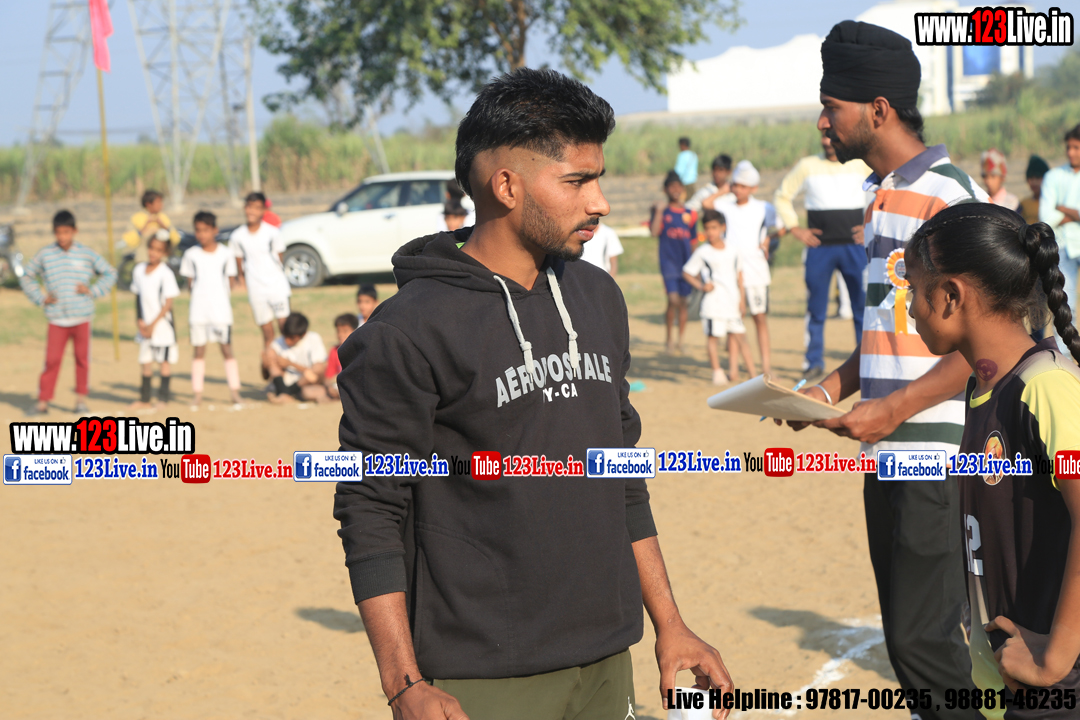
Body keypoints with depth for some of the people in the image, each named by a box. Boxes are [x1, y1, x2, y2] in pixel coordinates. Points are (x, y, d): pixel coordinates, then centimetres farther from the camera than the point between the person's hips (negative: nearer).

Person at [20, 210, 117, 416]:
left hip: (82, 317, 0)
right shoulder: (44, 255, 4)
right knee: (52, 360, -3)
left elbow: (110, 273, 12)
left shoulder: (87, 254, 3)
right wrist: (40, 298, 3)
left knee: (82, 358, 4)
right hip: (56, 319, 0)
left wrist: (93, 290, -2)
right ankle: (43, 401, 3)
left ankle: (81, 398, 14)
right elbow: (26, 277, 16)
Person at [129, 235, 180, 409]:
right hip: (145, 326, 5)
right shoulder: (139, 270, 4)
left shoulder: (166, 273, -12)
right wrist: (139, 320, -1)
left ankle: (163, 398, 7)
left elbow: (168, 303, -12)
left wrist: (153, 324, -14)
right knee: (146, 362, 10)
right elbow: (138, 297, 11)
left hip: (162, 324, -5)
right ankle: (145, 399, 17)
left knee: (164, 361, 1)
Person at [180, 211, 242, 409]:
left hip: (221, 308, -1)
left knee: (227, 349, 0)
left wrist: (225, 292, -9)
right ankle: (197, 394, 8)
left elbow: (231, 280, 7)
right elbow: (190, 281, 9)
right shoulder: (191, 255, 5)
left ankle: (235, 393, 3)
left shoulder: (226, 254, 2)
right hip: (198, 310, 1)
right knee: (199, 351, 5)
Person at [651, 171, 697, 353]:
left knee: (683, 300, 7)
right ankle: (668, 337, 5)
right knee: (673, 300, -13)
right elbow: (654, 232, -14)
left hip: (686, 262, 3)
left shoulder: (690, 214, 9)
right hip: (669, 261, -3)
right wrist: (658, 212, -18)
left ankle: (680, 340, 17)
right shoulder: (662, 213, 2)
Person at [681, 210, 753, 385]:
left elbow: (739, 274, 15)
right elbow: (687, 272, 0)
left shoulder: (733, 251, 7)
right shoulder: (702, 252, -5)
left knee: (737, 335, 7)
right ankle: (717, 372, 6)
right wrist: (701, 285, -14)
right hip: (713, 303, -4)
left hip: (732, 303, 4)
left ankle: (733, 371, 14)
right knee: (714, 336, -4)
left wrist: (742, 298, 12)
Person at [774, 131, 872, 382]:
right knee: (816, 309, 2)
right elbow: (782, 196, 15)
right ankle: (814, 364, 10)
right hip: (819, 247, 1)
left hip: (854, 246, 0)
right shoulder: (808, 166, 6)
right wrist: (795, 229, 5)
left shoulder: (862, 165, 5)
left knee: (862, 307, -2)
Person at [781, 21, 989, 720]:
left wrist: (894, 408, -20)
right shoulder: (884, 196, 15)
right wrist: (836, 387, 8)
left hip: (937, 456, -9)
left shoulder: (950, 196, -14)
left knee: (923, 638, -8)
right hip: (888, 455, 9)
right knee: (909, 636, 13)